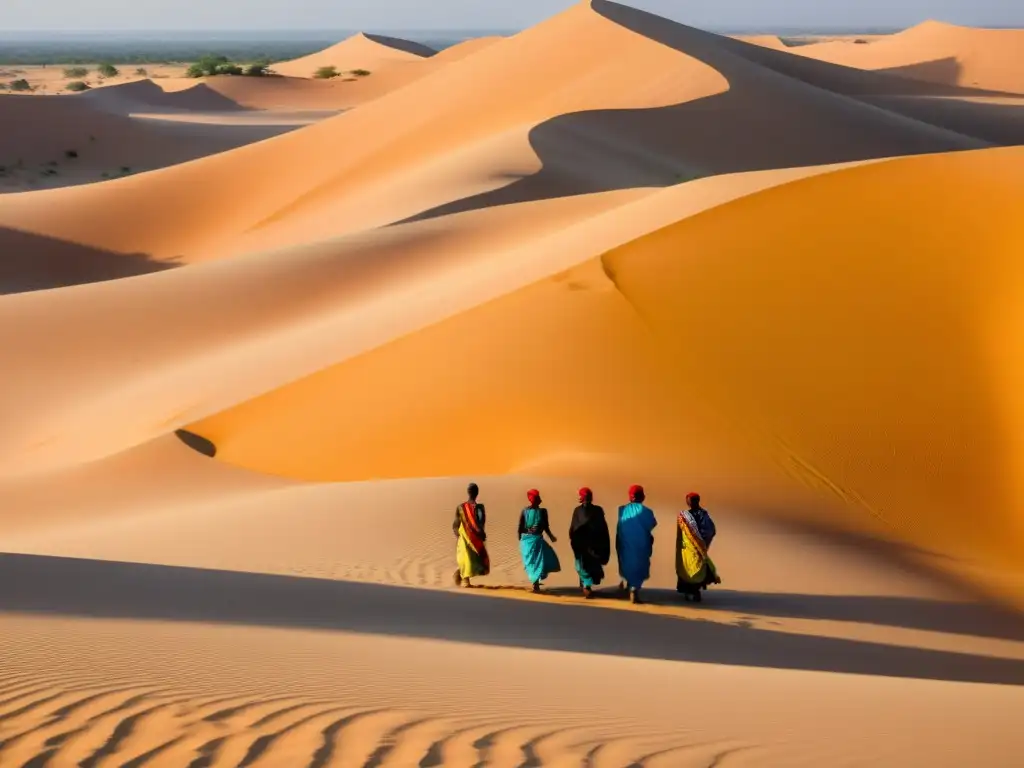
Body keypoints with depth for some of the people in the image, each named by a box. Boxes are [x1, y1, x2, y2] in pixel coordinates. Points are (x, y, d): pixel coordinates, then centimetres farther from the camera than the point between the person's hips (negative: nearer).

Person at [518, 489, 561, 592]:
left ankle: (535, 580, 23)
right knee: (538, 560, 8)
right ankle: (535, 582, 0)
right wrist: (551, 537, 7)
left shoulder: (524, 511, -1)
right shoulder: (542, 511, -10)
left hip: (526, 539, 4)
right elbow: (546, 527, -9)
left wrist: (521, 540, 13)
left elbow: (520, 528, 1)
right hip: (536, 539, -3)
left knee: (530, 560, 16)